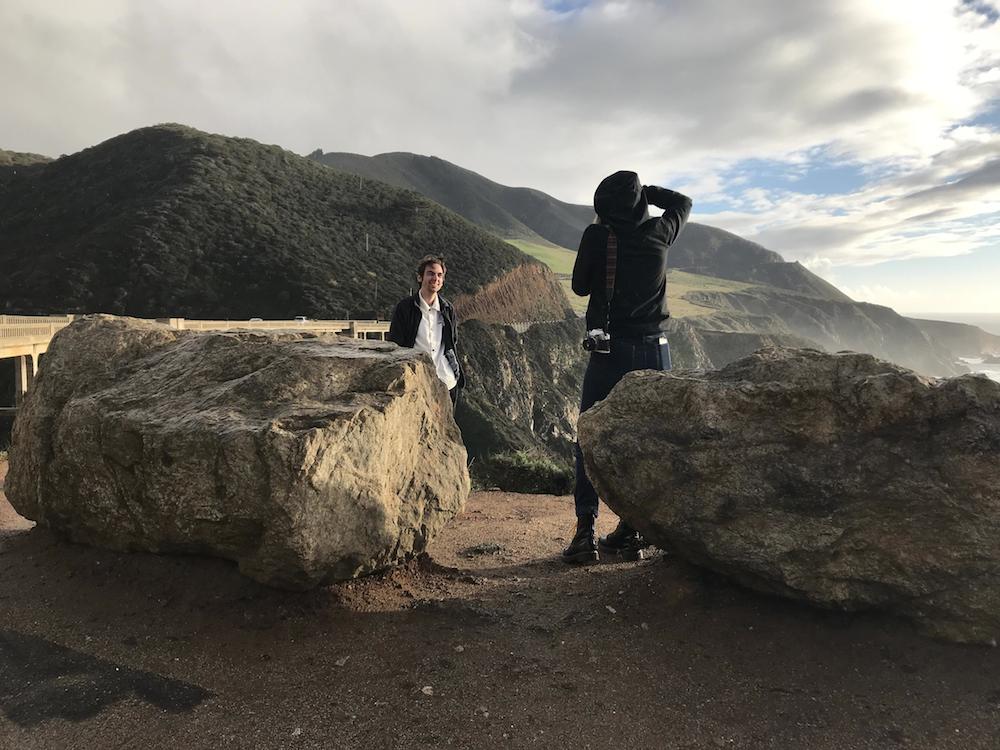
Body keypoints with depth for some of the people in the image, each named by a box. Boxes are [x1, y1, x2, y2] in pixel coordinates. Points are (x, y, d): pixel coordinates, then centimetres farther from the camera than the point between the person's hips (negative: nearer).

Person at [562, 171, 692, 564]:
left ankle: (585, 530, -3)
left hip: (610, 351, -3)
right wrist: (645, 190, 17)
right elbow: (683, 202, 25)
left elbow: (580, 286, 7)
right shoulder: (659, 233, 3)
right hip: (655, 351, 3)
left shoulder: (596, 235, -6)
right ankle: (630, 531, 12)